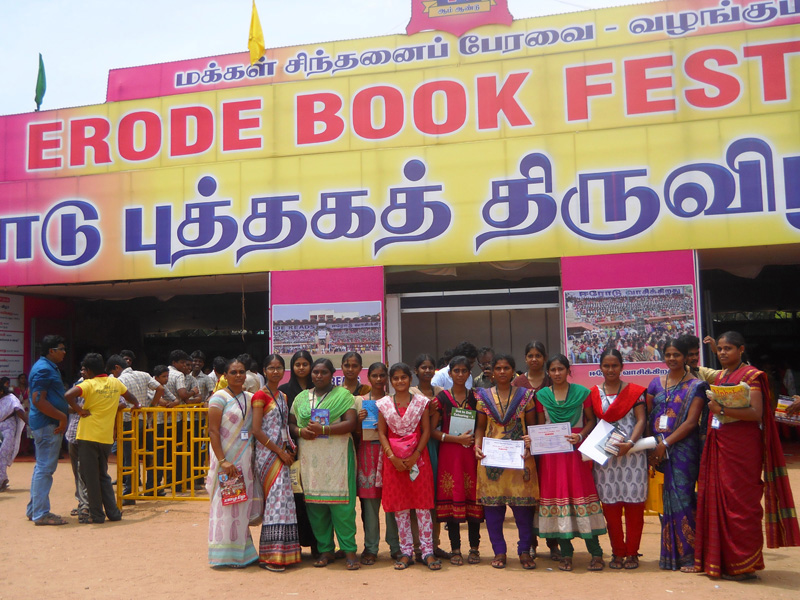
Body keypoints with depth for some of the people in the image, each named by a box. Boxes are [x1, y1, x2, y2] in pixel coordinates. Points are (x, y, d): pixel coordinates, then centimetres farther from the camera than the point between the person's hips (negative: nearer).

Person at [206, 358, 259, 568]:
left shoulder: (249, 398, 11)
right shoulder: (220, 398, -7)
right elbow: (213, 431, -12)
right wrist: (222, 461, -19)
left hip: (245, 458, 6)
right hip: (226, 458, -6)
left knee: (242, 507, 10)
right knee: (226, 506, -2)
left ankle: (241, 552, 20)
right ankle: (226, 554, 7)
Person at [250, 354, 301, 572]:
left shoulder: (283, 397, 16)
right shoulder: (260, 396, -7)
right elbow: (256, 430, -13)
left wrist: (291, 449, 4)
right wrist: (279, 451, -14)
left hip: (282, 454, 7)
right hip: (267, 454, -7)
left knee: (284, 500, 6)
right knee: (276, 499, -12)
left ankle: (281, 552, 13)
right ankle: (270, 556, -7)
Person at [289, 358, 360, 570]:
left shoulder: (343, 395, 3)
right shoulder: (301, 397, 16)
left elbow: (351, 423, -7)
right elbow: (291, 423, 17)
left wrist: (323, 429, -16)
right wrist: (300, 431, -6)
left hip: (337, 457, -4)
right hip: (310, 457, 4)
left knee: (341, 503, -6)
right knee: (315, 504, 3)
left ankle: (349, 550, 0)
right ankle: (325, 550, 13)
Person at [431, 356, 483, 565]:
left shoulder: (475, 397, 9)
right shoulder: (441, 398, 3)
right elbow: (433, 431, 0)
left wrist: (475, 439, -8)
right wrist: (458, 438, -9)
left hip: (471, 453, 1)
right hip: (449, 454, -1)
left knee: (473, 498, 1)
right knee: (452, 497, -2)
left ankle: (474, 548, 12)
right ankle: (455, 549, 8)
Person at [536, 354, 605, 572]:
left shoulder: (581, 392, 4)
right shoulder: (542, 395, 8)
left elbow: (591, 420, 4)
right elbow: (540, 426, 11)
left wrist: (581, 436, -12)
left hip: (576, 450, -1)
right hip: (551, 453, 2)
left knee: (582, 494, -4)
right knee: (557, 495, 2)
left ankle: (596, 553, 2)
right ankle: (566, 554, 11)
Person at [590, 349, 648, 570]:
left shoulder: (634, 391, 3)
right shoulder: (594, 393, 10)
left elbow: (641, 420, -3)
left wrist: (630, 443, -17)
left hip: (632, 452, -2)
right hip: (603, 455, 2)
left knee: (634, 503, 0)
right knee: (610, 505, 3)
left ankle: (632, 552, 12)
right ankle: (617, 552, 14)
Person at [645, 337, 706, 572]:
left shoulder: (695, 386, -1)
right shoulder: (656, 384, 12)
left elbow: (691, 422, -9)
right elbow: (647, 417, 11)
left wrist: (666, 443, -14)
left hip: (682, 447, -4)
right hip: (658, 450, 4)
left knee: (681, 497, -6)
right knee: (667, 499, 6)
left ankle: (688, 555, 1)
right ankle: (671, 553, 14)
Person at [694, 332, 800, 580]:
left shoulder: (751, 376, -6)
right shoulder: (719, 377, 16)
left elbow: (756, 413, -17)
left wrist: (721, 409, -20)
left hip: (741, 447, -7)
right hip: (719, 447, 7)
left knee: (739, 502, -4)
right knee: (718, 500, 6)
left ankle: (745, 564, 5)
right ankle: (725, 561, 13)